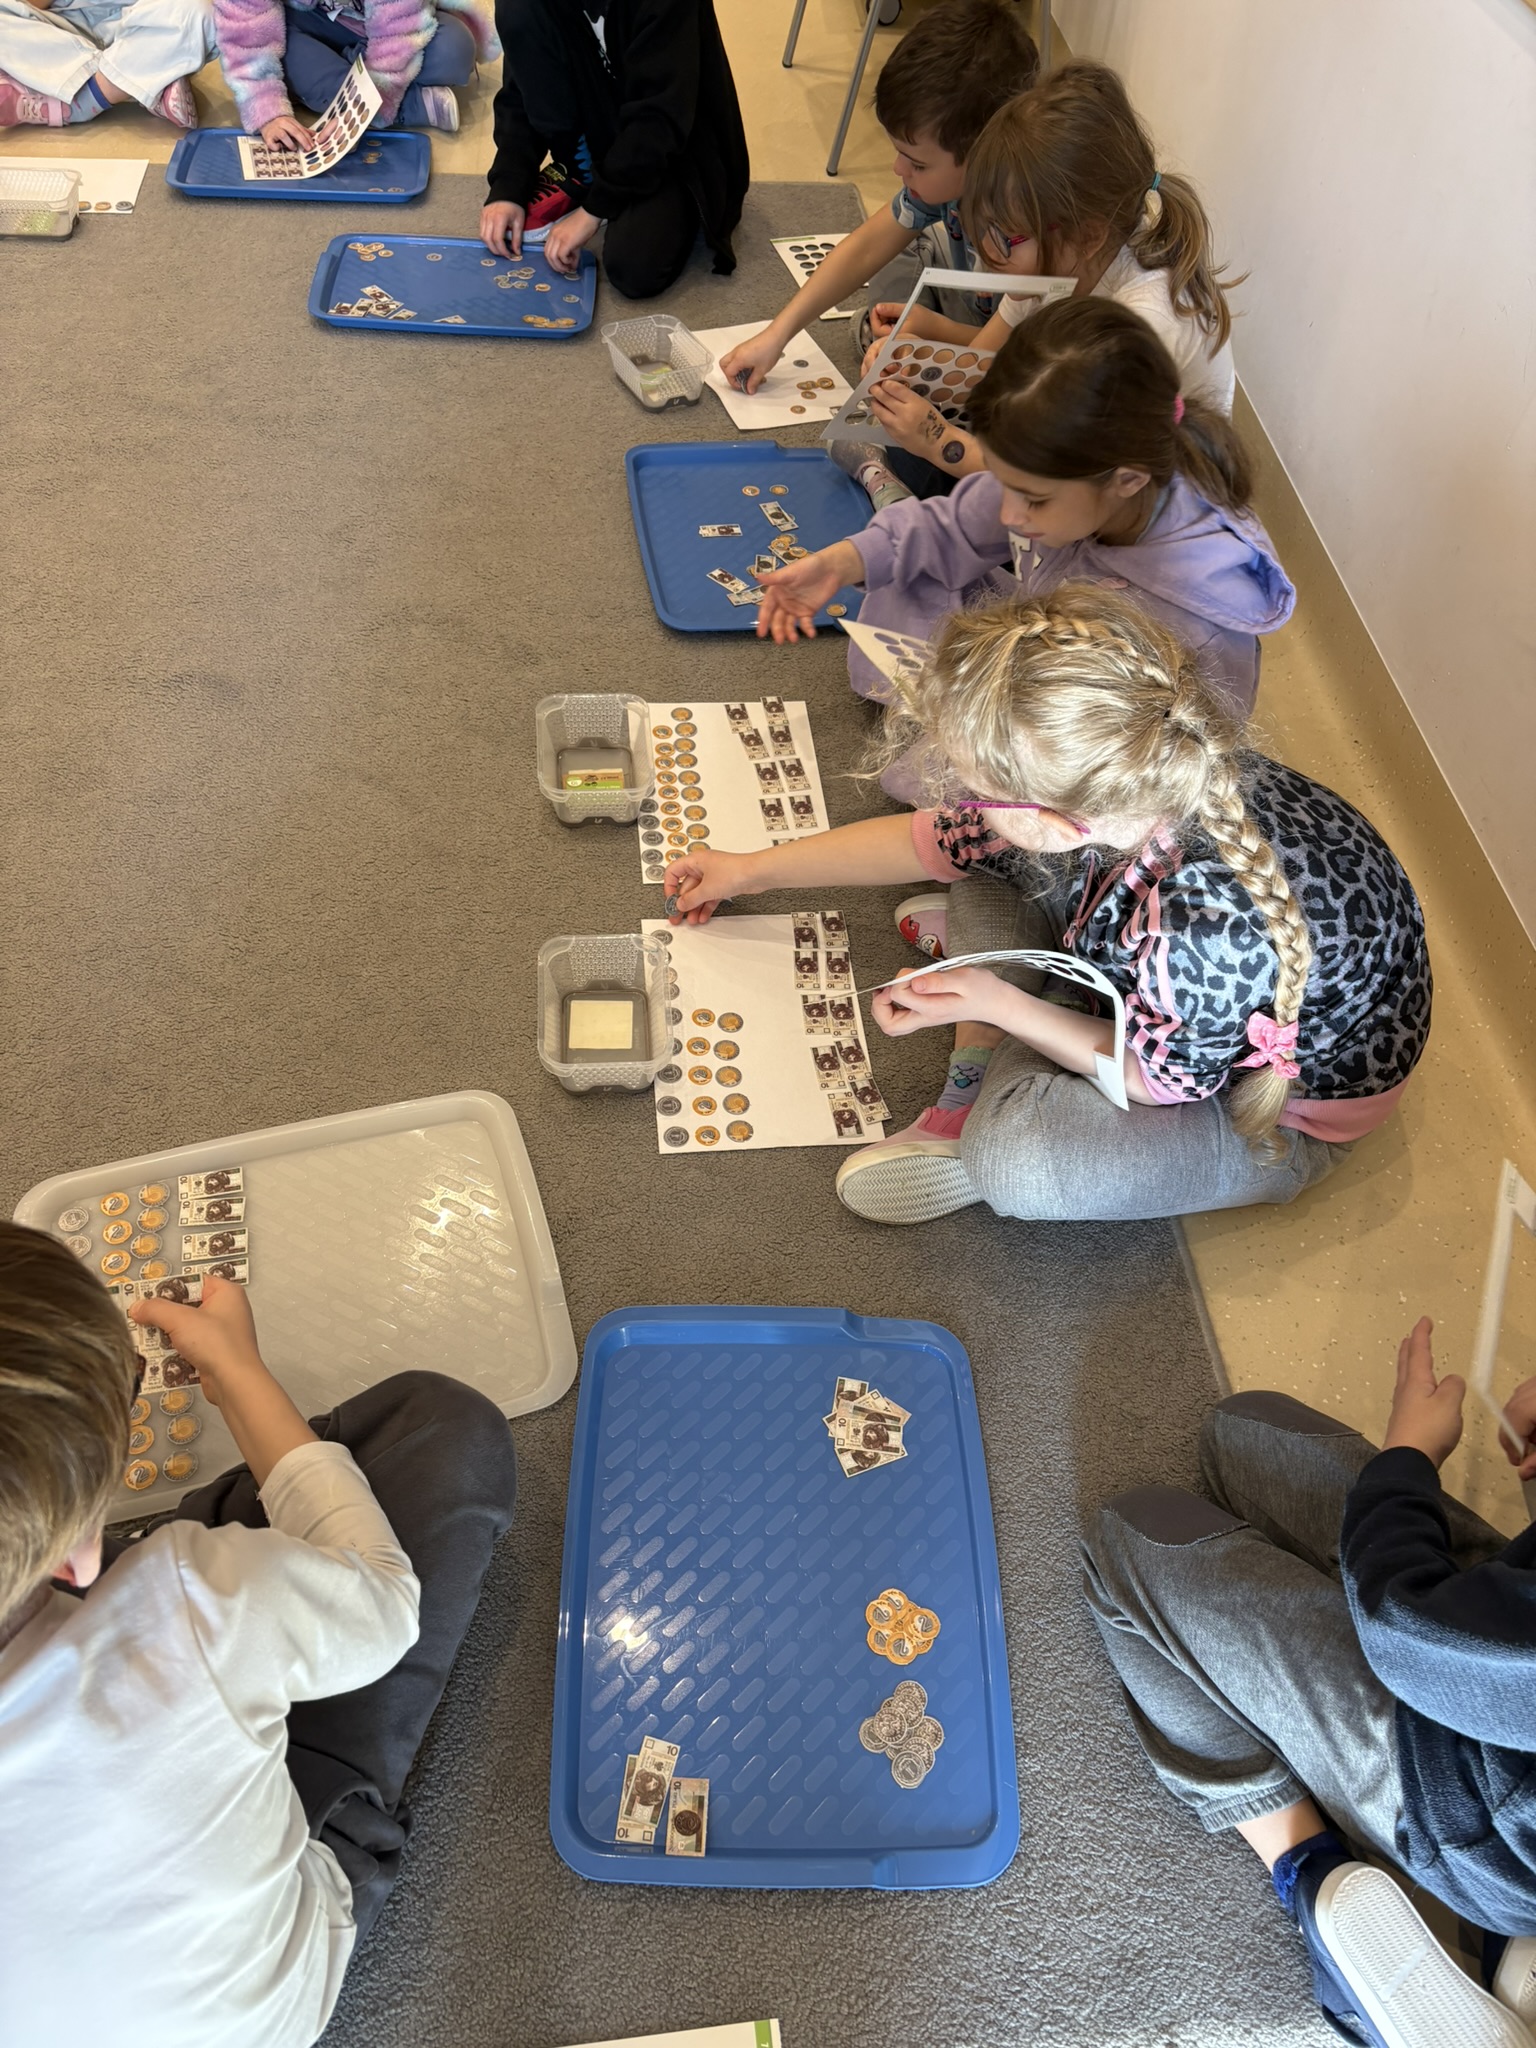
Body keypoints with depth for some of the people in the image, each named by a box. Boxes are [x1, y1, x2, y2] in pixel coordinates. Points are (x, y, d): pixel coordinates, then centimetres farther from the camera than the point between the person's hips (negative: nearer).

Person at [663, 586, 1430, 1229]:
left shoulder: (1209, 932, -45)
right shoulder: (1127, 782, -23)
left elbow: (1162, 1079, -22)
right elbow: (937, 839, -5)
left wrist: (997, 1003, -26)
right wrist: (751, 871, 4)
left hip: (1286, 1114, -6)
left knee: (1014, 1160, -32)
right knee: (986, 845, -6)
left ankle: (990, 1128, 3)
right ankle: (979, 1086, -3)